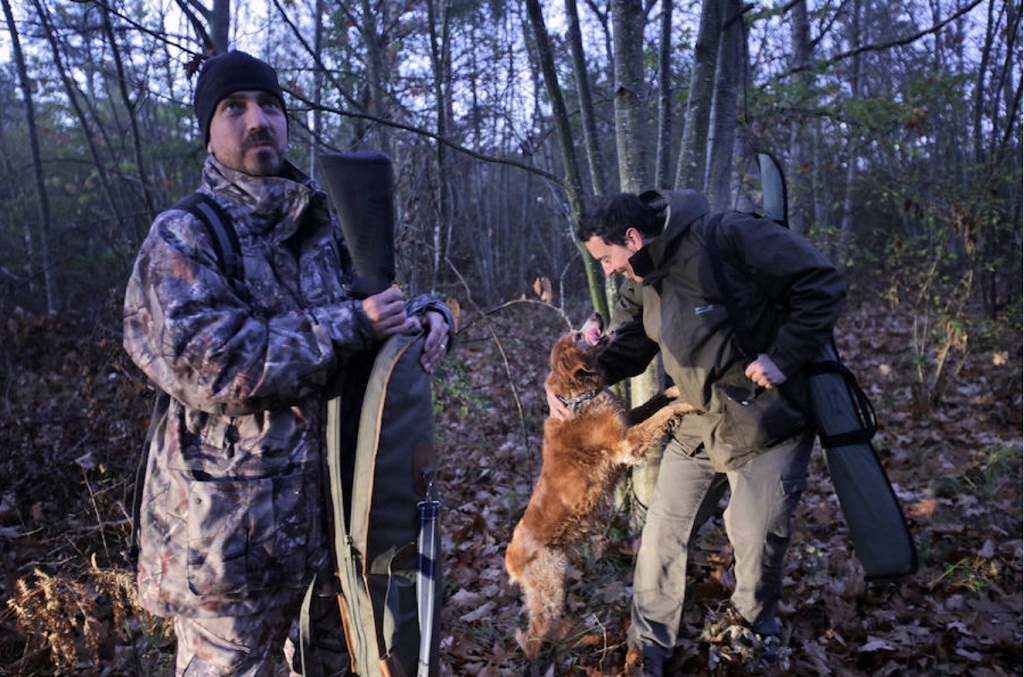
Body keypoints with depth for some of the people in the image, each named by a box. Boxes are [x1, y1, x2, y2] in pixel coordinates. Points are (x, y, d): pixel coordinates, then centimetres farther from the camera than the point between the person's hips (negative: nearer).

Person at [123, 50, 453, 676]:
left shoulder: (325, 229, 7)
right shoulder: (183, 237, -11)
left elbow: (377, 305, 19)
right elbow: (207, 361, -25)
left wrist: (428, 312, -4)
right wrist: (349, 326, -25)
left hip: (332, 501, 6)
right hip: (231, 525, -6)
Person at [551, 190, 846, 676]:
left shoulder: (729, 237, -22)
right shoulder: (641, 282, 2)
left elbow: (822, 285, -18)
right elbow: (626, 350, 8)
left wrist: (784, 358, -23)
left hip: (768, 425, -6)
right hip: (700, 425, 6)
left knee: (756, 541, 4)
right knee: (663, 533, 7)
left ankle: (752, 623, 37)